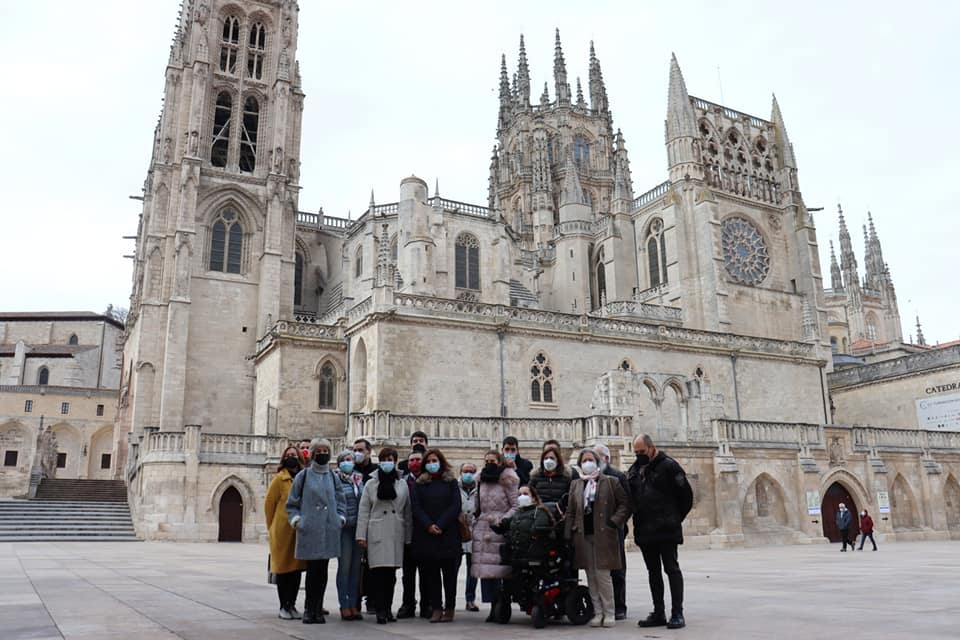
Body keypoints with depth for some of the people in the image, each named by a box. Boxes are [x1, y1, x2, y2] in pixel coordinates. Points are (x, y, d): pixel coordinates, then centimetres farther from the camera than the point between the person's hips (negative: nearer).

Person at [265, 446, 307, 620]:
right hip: (282, 531, -4)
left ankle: (292, 605, 18)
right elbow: (269, 504, 1)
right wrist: (272, 527, 6)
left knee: (297, 568, 8)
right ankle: (283, 606, 13)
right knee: (282, 568, 4)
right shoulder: (279, 479, -4)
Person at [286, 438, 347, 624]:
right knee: (312, 570, -2)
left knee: (323, 571, 5)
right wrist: (296, 520, -4)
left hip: (329, 531, 2)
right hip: (309, 530, -2)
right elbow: (292, 503, 8)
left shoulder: (333, 476, 12)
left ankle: (317, 609, 14)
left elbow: (340, 501, 17)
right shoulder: (303, 476, 5)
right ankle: (309, 609, 10)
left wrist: (341, 518, 4)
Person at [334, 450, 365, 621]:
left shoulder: (360, 479, 11)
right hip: (344, 528, -4)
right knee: (344, 566, -1)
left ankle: (354, 604, 15)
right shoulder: (335, 479, -3)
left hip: (359, 528, 4)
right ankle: (344, 606, 7)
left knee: (356, 567, 8)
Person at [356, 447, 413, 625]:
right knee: (378, 572, -7)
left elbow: (407, 512, 12)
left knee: (391, 573, 6)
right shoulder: (371, 484, 6)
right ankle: (380, 610, -1)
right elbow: (363, 511, 3)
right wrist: (361, 535, -4)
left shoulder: (402, 484, 11)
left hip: (396, 534, 2)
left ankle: (388, 608, 17)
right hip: (377, 534, -2)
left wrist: (408, 537, 9)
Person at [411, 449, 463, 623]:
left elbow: (456, 506, -1)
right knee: (430, 573, 1)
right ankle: (436, 608, 6)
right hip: (426, 535, 1)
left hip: (448, 534, -1)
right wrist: (429, 526, -12)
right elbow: (416, 507, 2)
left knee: (449, 572, 1)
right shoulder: (419, 483, 11)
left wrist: (440, 525, -11)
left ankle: (449, 609, 8)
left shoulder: (451, 482, 8)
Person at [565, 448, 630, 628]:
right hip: (583, 536, 4)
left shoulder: (610, 482, 3)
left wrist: (614, 522, -9)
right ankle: (598, 612, 15)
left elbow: (625, 504, 2)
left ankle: (609, 613, 6)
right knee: (591, 576, 7)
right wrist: (568, 535, 5)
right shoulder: (575, 485, 14)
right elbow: (570, 512, 13)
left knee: (603, 574, -6)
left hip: (603, 535, -4)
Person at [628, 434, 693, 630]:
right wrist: (638, 519, 11)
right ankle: (658, 613, 17)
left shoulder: (668, 465, -6)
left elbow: (686, 494, -5)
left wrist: (676, 518, 0)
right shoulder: (634, 470, 13)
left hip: (666, 530, -6)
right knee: (653, 572, 11)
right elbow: (629, 498, 19)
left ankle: (677, 613, 1)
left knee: (671, 569, -3)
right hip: (644, 531, 7)